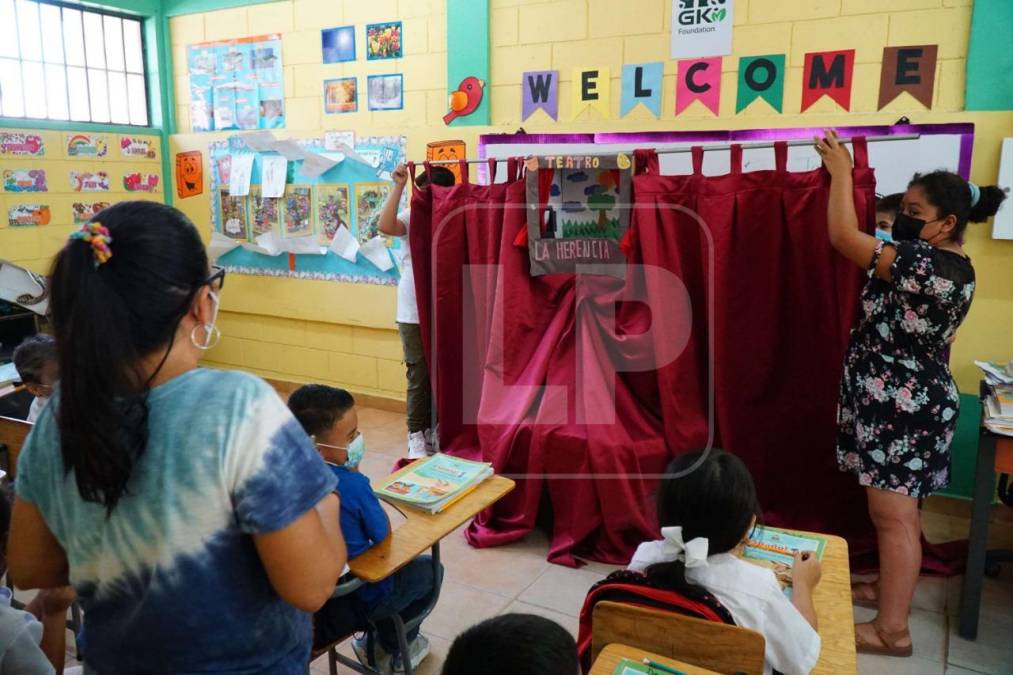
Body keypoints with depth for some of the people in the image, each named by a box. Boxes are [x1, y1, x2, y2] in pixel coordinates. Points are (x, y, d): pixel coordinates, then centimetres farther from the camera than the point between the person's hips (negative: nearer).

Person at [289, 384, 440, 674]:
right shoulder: (352, 484, -30)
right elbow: (382, 535, -13)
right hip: (352, 601, -6)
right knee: (428, 568, 21)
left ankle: (377, 642, 40)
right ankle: (388, 650, 34)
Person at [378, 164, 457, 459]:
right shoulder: (412, 218, -3)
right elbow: (386, 225, -22)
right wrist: (398, 186, -21)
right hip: (414, 311, -2)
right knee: (419, 376, 5)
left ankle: (437, 431, 25)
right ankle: (417, 435, 17)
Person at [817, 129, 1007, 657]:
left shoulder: (927, 265, -23)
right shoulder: (953, 267, 9)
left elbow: (843, 237, -23)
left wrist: (841, 171, -14)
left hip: (901, 407, -10)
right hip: (910, 402, 10)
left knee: (894, 517, -2)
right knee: (896, 511, 21)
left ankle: (892, 630, 9)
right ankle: (890, 588, 37)